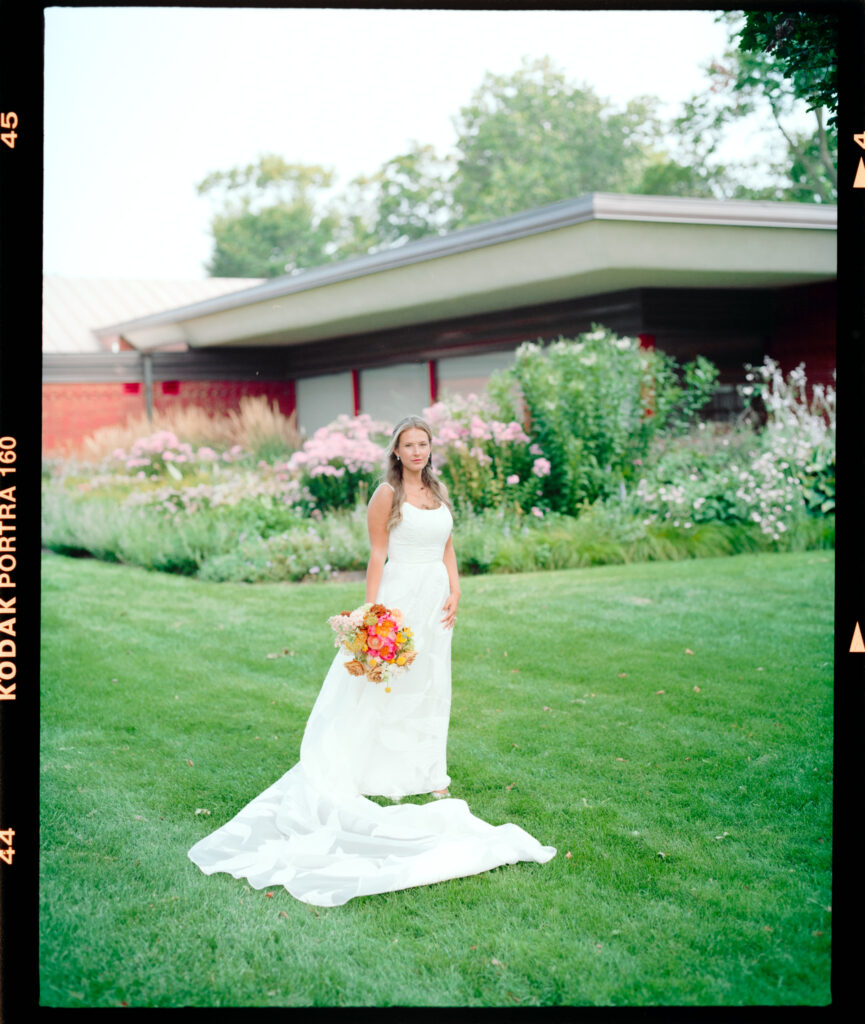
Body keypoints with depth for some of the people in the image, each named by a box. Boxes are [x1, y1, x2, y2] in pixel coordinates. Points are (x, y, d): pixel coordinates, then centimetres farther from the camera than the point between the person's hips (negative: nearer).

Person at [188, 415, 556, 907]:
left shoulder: (440, 491, 11)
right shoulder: (387, 493, -7)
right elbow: (377, 555, -8)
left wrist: (455, 593, 4)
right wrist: (372, 610, -13)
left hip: (435, 597, 6)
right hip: (401, 594, -6)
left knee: (432, 687, 12)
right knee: (391, 682, -2)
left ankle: (429, 774, 23)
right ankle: (388, 775, 6)